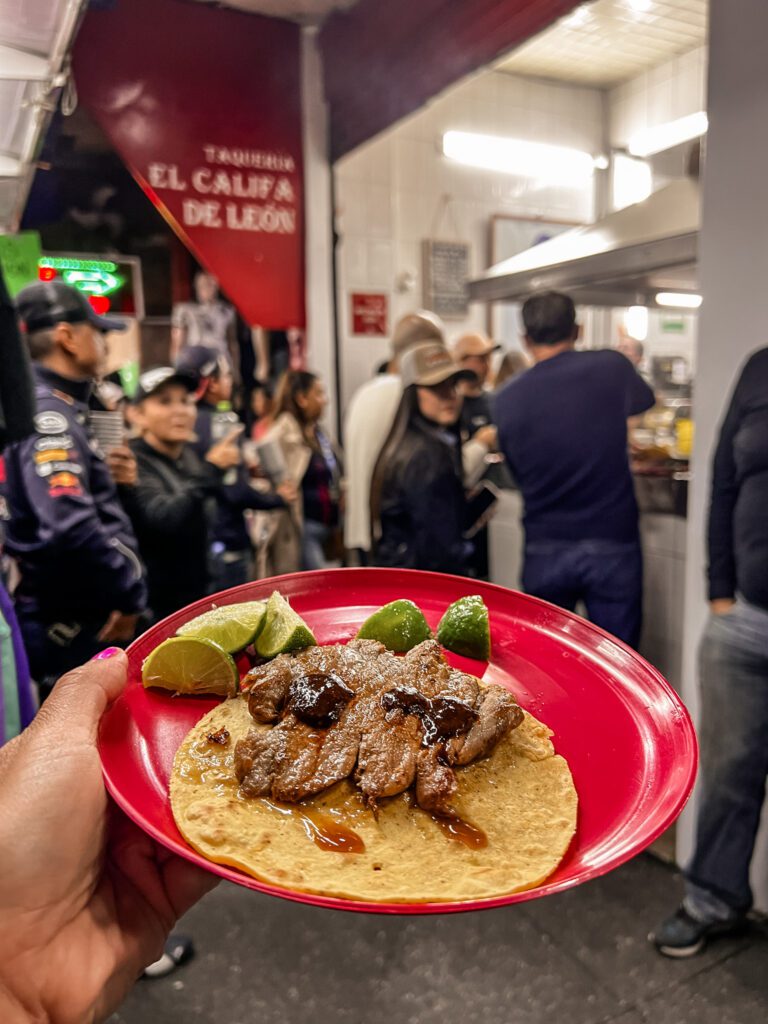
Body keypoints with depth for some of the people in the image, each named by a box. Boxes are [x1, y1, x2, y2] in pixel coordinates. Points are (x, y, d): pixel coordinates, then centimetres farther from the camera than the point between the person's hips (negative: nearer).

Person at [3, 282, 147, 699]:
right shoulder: (46, 414, -19)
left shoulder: (58, 409, 13)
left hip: (82, 619, 10)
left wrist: (104, 475, 0)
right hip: (68, 630, -10)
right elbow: (69, 529, -31)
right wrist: (130, 592, -19)